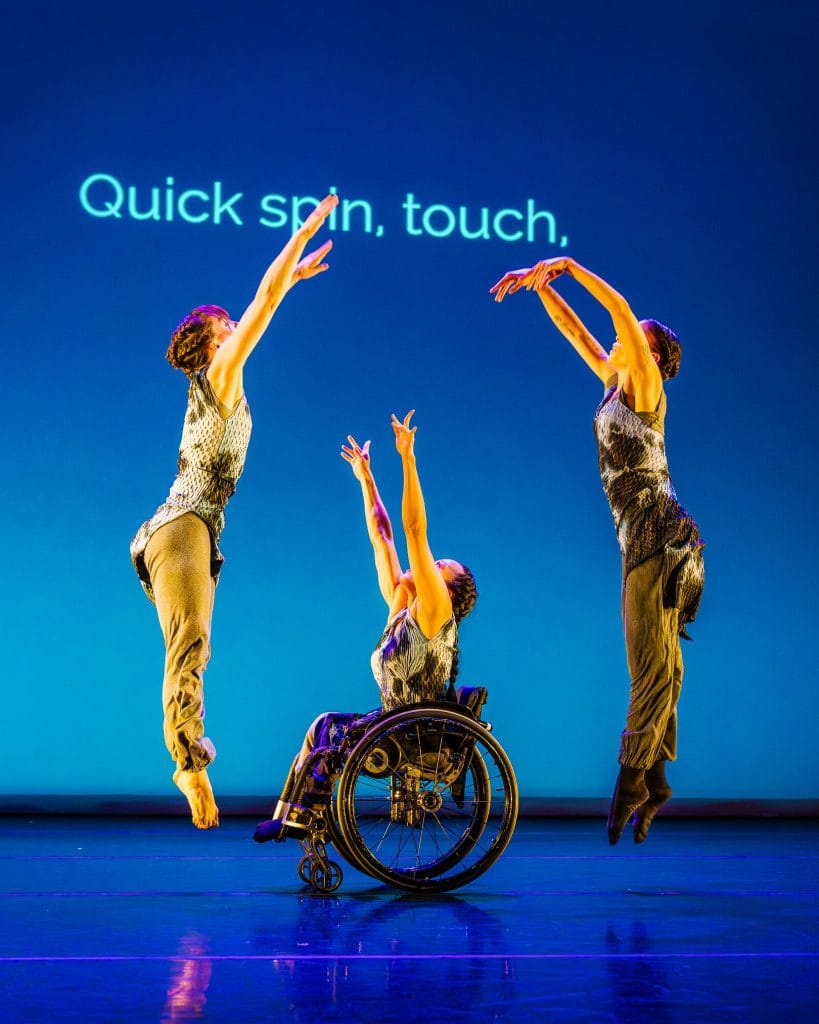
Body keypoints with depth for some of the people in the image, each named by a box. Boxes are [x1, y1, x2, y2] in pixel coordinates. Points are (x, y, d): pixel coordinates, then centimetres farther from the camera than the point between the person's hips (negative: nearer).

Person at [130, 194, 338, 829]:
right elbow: (264, 301, -4)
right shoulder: (219, 374, -2)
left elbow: (261, 307, 33)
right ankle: (191, 759, -32)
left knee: (190, 647, 6)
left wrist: (293, 274, 43)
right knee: (191, 641, -22)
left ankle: (188, 753, 6)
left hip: (193, 531, 10)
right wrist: (307, 231, 1)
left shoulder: (217, 383, 19)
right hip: (183, 528, -10)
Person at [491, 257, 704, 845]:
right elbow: (575, 331, 19)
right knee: (657, 663, 8)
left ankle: (633, 778, -5)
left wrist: (566, 265, -11)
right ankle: (655, 780, 12)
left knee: (653, 664, -6)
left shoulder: (646, 385, -4)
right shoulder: (616, 384, 15)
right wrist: (540, 284, 11)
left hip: (660, 538, -9)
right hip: (641, 541, 9)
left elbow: (620, 308, -14)